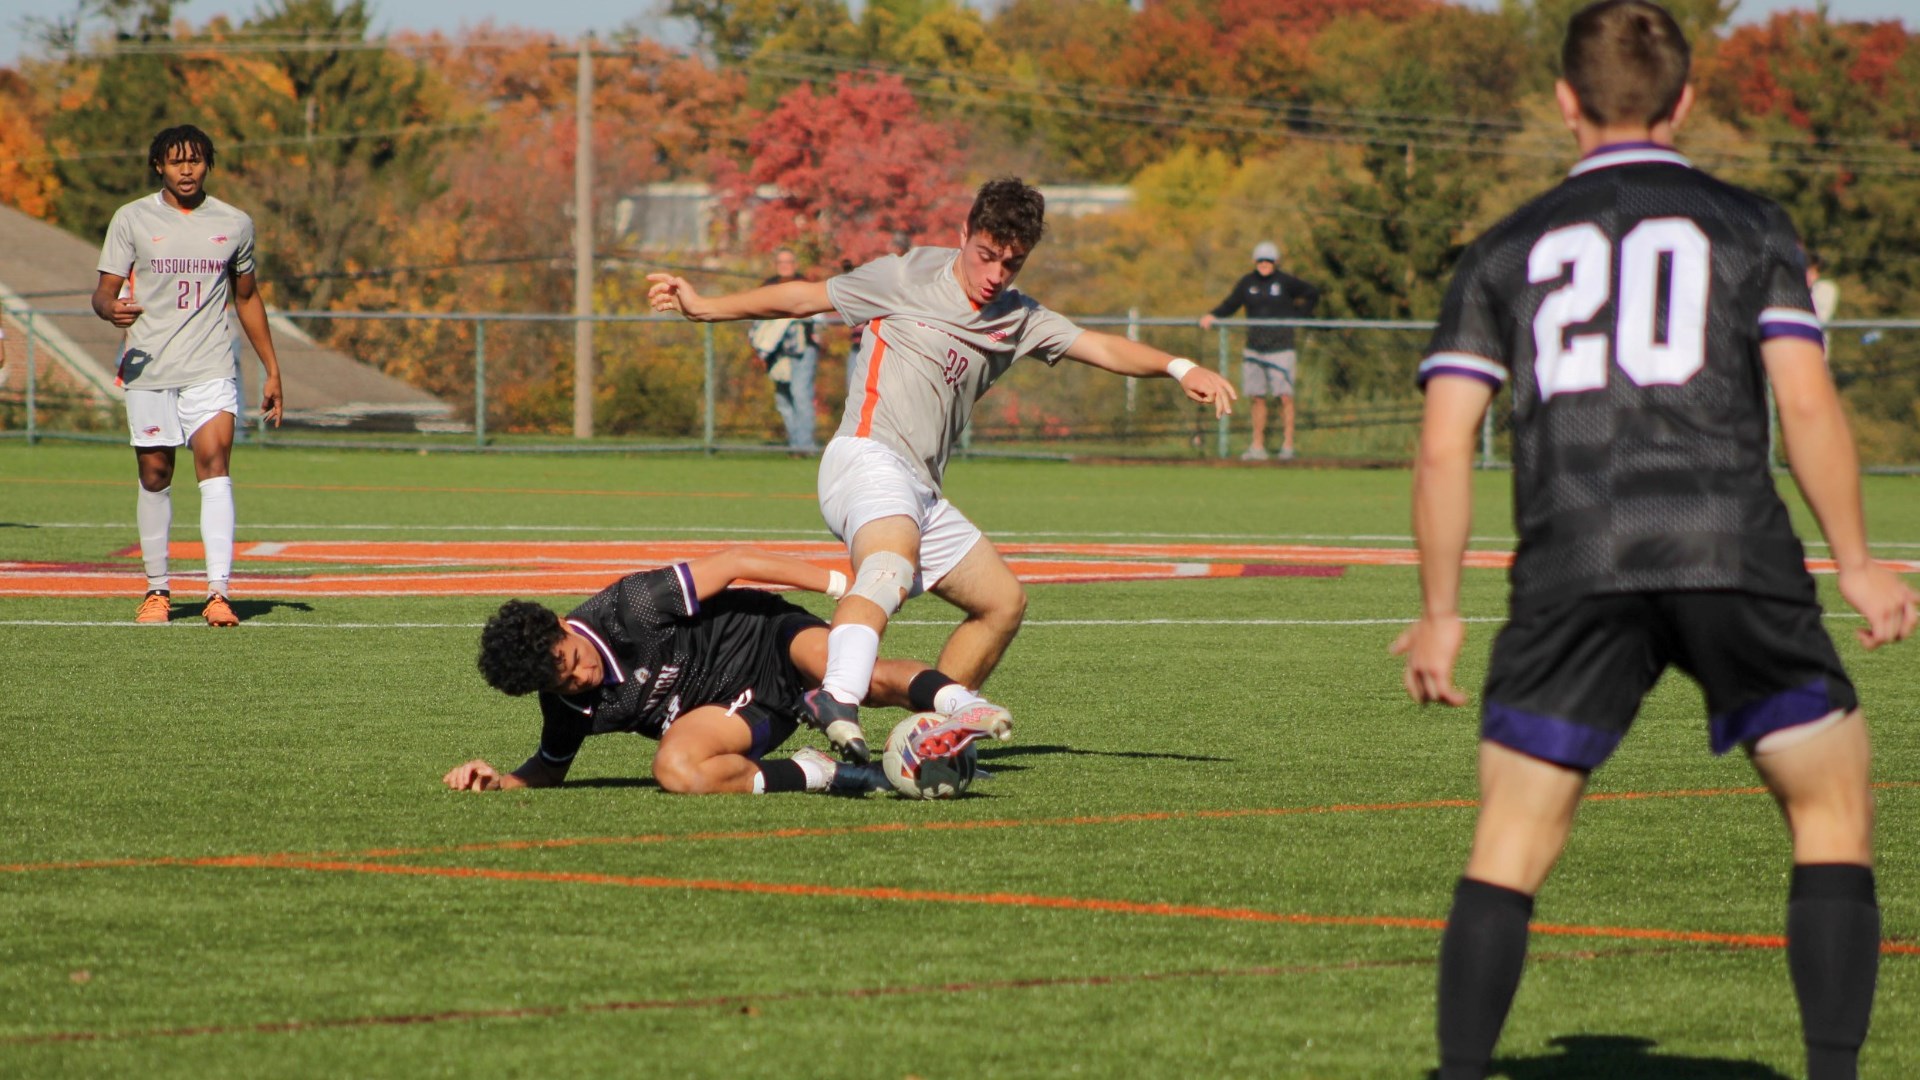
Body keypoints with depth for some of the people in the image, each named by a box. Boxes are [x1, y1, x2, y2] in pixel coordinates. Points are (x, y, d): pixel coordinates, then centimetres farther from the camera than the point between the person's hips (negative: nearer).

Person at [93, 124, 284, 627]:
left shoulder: (234, 224, 9)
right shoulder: (132, 220, 3)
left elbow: (247, 298, 20)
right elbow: (103, 290, 0)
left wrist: (272, 371, 19)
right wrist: (111, 308, -25)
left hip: (211, 369, 0)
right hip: (148, 369, 0)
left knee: (214, 467, -15)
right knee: (154, 475, 3)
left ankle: (218, 592, -23)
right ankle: (157, 589, 18)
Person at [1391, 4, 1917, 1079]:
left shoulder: (1508, 251, 17)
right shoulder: (1749, 225, 12)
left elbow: (1444, 445, 11)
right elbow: (1806, 400, 1)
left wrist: (1440, 615, 17)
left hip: (1571, 572, 1)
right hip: (1735, 561, -1)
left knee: (1511, 845, 8)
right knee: (1833, 809, 12)